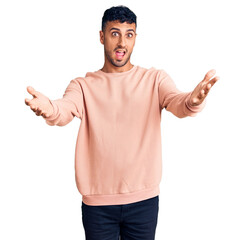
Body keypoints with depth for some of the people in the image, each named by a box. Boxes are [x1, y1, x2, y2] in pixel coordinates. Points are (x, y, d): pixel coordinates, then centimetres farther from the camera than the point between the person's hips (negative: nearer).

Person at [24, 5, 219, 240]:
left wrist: (194, 100, -41)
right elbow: (65, 110, -18)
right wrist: (49, 109, -43)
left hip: (144, 198, 1)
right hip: (97, 201, 0)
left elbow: (177, 103, -17)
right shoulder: (84, 85, 1)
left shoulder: (155, 79, 1)